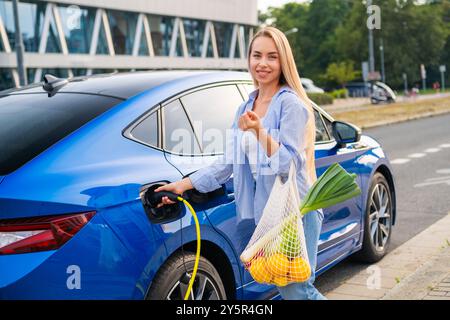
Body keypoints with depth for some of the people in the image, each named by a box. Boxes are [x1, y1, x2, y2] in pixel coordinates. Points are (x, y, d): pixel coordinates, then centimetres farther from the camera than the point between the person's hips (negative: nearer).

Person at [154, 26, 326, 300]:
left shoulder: (291, 104, -10)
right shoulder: (246, 108, 13)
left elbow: (290, 162, -17)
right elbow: (230, 162, 14)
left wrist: (260, 132, -30)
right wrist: (186, 184, 11)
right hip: (264, 212, 7)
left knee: (297, 290, -5)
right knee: (284, 287, 11)